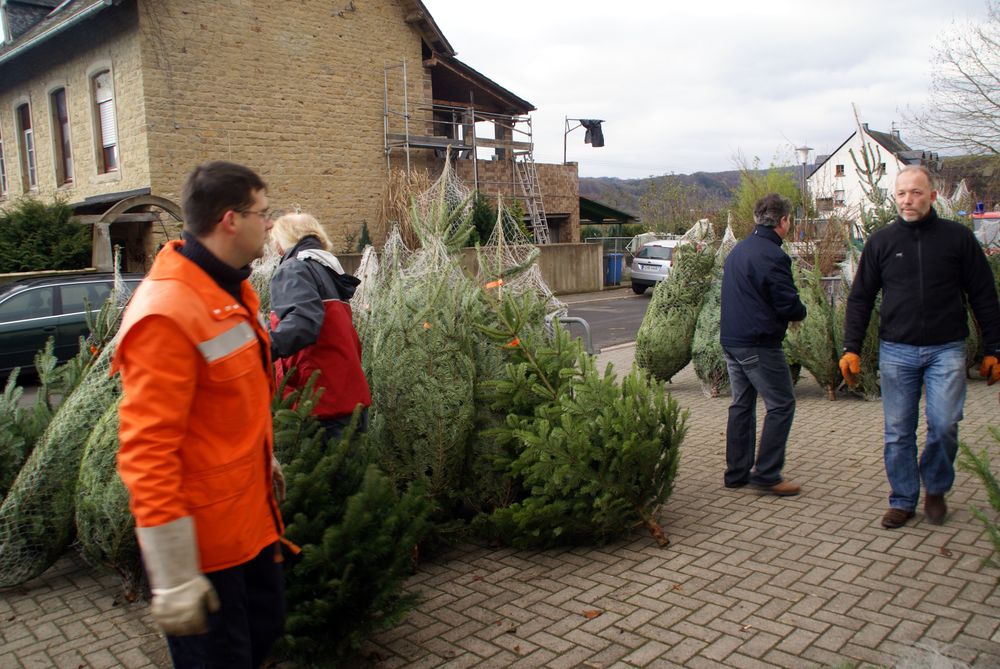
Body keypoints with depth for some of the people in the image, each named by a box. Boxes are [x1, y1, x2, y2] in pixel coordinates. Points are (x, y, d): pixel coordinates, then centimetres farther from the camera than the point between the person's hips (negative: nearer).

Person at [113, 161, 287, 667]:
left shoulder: (230, 289, 5)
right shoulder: (167, 314, -25)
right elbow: (147, 452, -25)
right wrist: (174, 580, -22)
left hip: (250, 510, 9)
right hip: (205, 529, -9)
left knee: (266, 625, 22)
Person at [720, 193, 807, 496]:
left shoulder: (738, 250, 13)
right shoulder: (773, 255, -16)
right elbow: (789, 305, -17)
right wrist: (801, 311, 6)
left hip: (731, 340, 9)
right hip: (759, 343, -9)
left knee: (741, 405, 14)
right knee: (781, 405, 0)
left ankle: (737, 472, 20)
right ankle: (767, 473, 1)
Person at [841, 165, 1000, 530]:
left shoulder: (958, 237, 2)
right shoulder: (881, 241, 4)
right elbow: (860, 298, 6)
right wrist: (851, 348, -2)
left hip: (946, 350, -1)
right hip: (896, 352, 1)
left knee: (944, 424, -6)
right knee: (898, 432, 5)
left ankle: (936, 489, 21)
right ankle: (903, 500, 19)